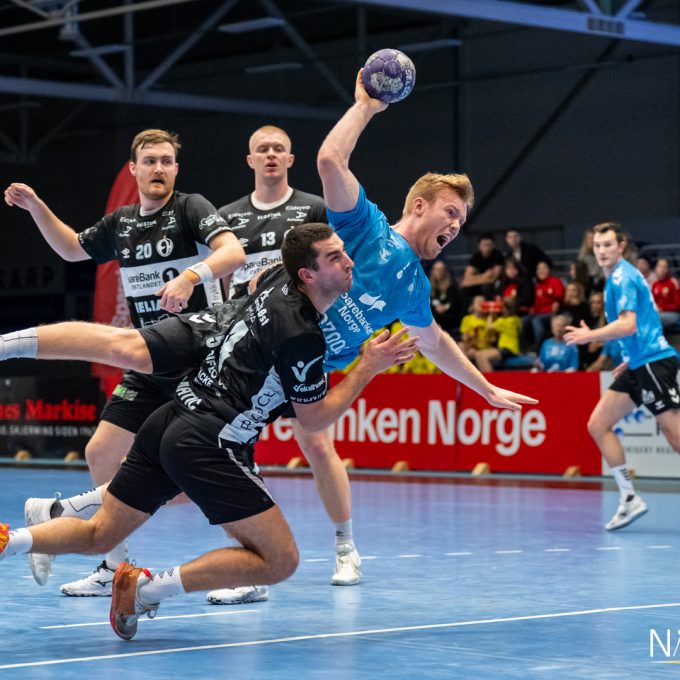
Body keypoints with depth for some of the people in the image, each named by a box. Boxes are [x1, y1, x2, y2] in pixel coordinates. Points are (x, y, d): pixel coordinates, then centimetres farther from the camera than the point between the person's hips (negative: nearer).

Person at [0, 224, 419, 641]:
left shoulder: (279, 278, 9)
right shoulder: (303, 336, -15)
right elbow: (314, 419, -2)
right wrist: (370, 366, 0)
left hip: (170, 420, 9)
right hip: (208, 446, -9)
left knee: (98, 535, 18)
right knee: (281, 561, -3)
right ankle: (146, 589, -8)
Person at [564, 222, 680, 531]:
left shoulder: (623, 277, -11)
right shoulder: (617, 278, 19)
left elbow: (628, 325, -22)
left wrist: (590, 336, -14)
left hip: (653, 363, -10)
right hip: (639, 366, 10)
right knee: (598, 425, 6)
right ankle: (629, 498, 7)